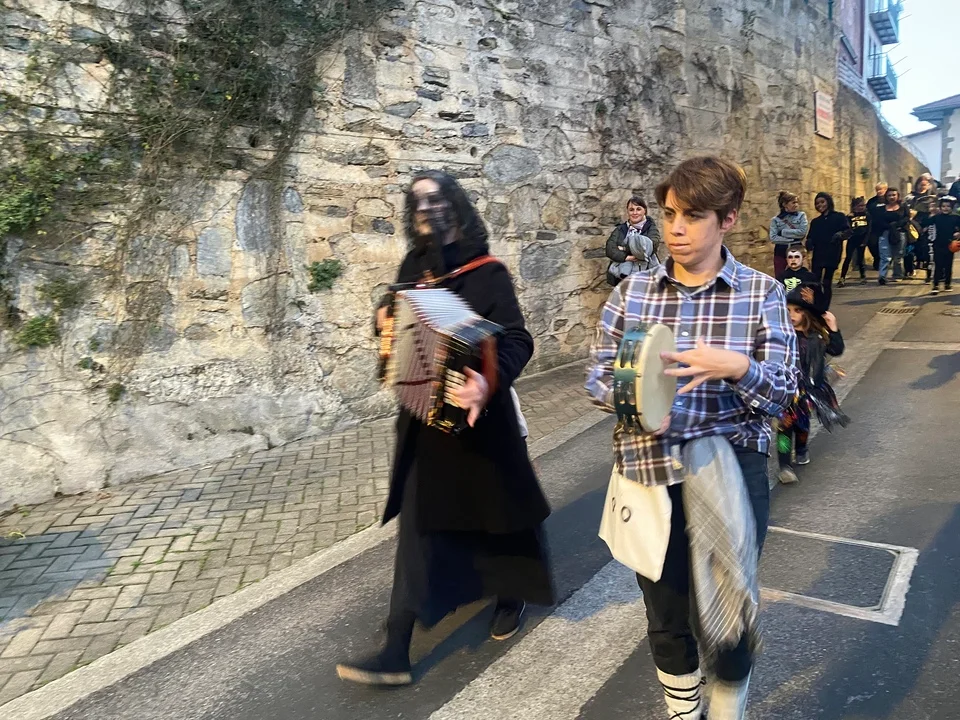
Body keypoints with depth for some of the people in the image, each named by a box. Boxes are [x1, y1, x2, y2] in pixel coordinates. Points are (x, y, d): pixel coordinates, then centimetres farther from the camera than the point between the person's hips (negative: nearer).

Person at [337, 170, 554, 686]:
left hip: (473, 416, -5)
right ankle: (397, 651, 17)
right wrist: (385, 316, -1)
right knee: (421, 523, 8)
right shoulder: (414, 267, 4)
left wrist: (490, 382, -44)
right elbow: (394, 307, 23)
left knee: (495, 505, 15)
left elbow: (516, 340, -25)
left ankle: (512, 592, 46)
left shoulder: (486, 274, -15)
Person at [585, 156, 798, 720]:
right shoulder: (632, 290, 2)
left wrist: (736, 367, -28)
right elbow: (597, 374, 1)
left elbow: (782, 395, -7)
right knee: (667, 619, 18)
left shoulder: (762, 293, -3)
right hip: (650, 471, 2)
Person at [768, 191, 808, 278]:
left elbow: (802, 232, -11)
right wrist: (792, 239, -14)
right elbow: (773, 238, -10)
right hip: (780, 252, 0)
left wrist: (783, 232, -11)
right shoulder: (775, 219, 1)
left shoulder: (801, 215, 3)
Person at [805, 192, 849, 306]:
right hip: (818, 255, 3)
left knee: (827, 283, 0)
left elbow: (848, 231, -6)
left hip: (832, 254, -3)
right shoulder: (815, 222, 16)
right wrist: (809, 243, -13)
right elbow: (811, 238, 10)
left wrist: (840, 234, -27)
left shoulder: (839, 217, 5)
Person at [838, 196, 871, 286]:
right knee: (848, 258, -8)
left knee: (860, 259, 6)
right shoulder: (850, 216, 2)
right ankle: (842, 278, -9)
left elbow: (868, 229, 1)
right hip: (852, 239, -1)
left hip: (862, 240, 1)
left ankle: (863, 277, 21)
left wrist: (865, 241, -5)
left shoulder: (867, 215, 4)